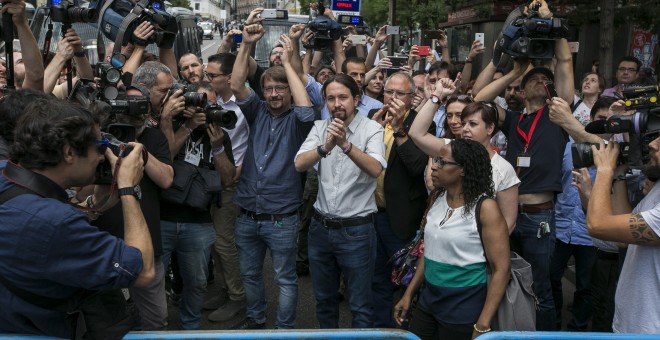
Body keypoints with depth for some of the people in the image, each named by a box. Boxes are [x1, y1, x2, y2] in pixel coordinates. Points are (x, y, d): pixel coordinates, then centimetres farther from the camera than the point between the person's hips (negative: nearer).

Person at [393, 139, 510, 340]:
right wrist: (409, 294, 13)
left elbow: (501, 269, -16)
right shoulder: (437, 199, 3)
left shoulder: (485, 208, -16)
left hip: (463, 310, -6)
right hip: (428, 301, 6)